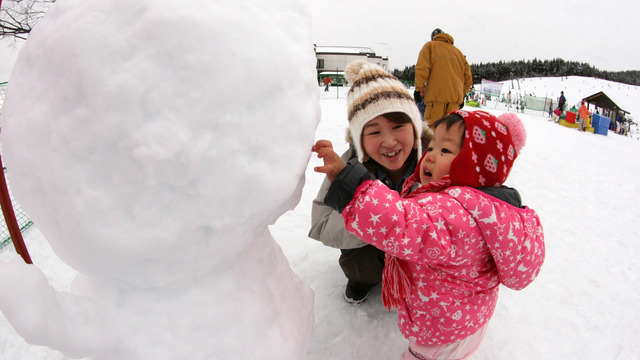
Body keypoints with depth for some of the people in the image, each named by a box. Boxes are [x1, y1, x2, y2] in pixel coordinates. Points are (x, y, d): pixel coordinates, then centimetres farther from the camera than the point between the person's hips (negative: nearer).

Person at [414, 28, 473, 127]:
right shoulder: (458, 51, 25)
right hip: (456, 96, 5)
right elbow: (468, 77, 22)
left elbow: (422, 68, -4)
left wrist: (419, 88, -1)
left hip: (436, 94, -5)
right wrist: (462, 95, 27)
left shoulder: (430, 45, 12)